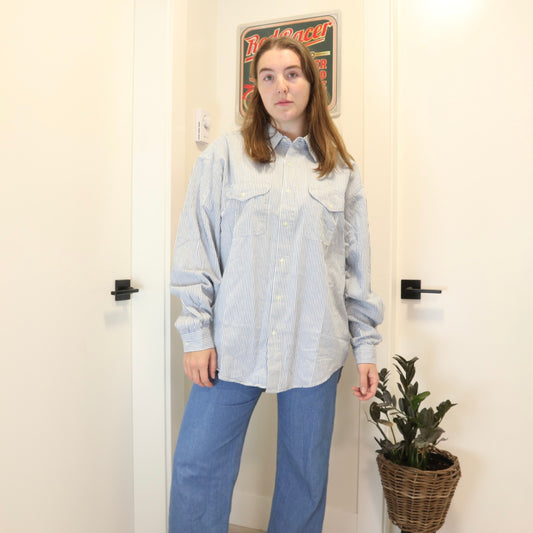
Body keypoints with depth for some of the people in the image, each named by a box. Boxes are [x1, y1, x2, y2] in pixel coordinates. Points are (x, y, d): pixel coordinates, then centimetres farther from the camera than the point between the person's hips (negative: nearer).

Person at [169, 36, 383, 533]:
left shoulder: (341, 170, 8)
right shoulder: (224, 155, 2)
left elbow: (357, 268, 7)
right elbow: (197, 250, -1)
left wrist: (366, 347, 5)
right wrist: (196, 334, -5)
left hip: (315, 349, 2)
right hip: (233, 344, -1)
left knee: (305, 475, 15)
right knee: (198, 469, 5)